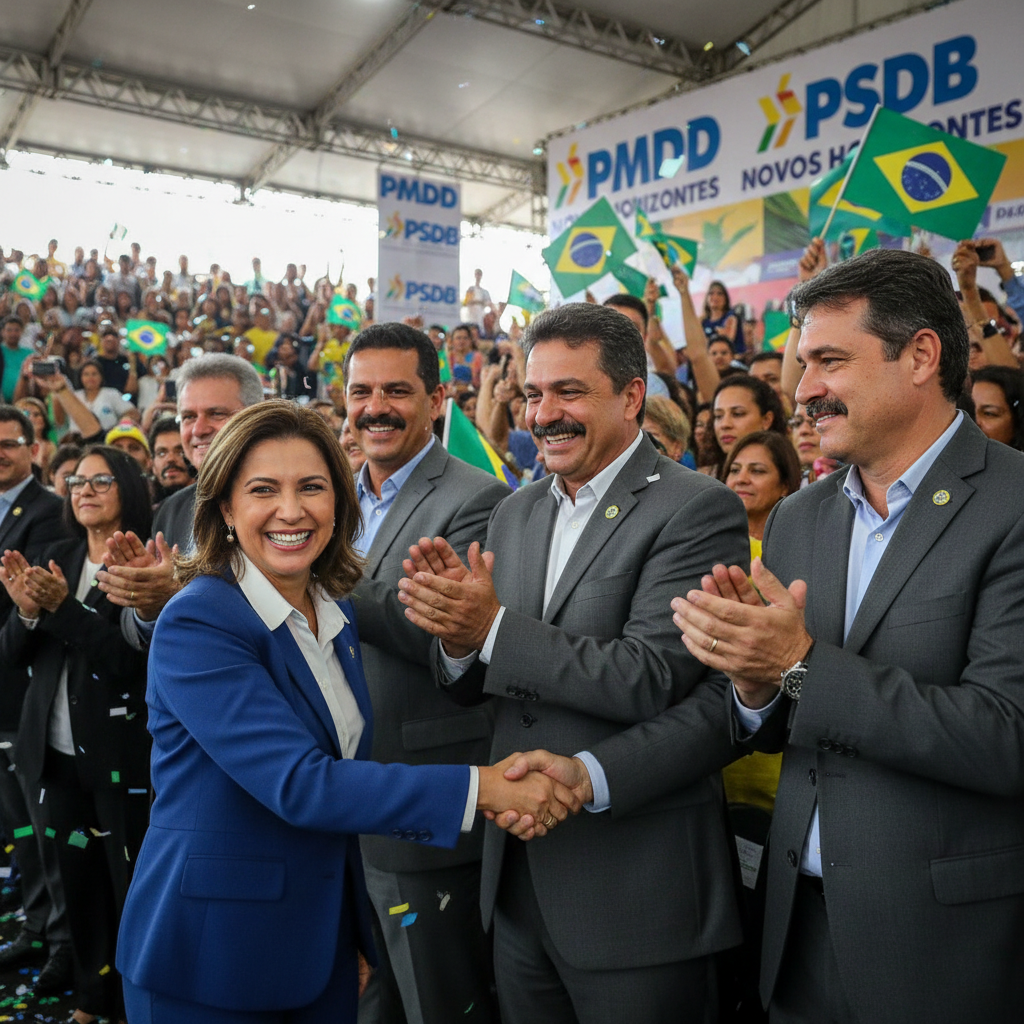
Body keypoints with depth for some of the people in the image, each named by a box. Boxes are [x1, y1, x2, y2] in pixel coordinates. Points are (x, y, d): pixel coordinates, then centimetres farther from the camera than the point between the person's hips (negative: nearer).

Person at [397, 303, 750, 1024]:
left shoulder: (698, 510, -12)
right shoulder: (517, 513, 8)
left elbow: (651, 679, -21)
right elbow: (471, 687, 9)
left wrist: (494, 627, -22)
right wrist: (457, 634, -13)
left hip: (636, 889, -6)